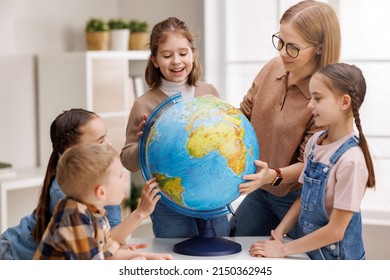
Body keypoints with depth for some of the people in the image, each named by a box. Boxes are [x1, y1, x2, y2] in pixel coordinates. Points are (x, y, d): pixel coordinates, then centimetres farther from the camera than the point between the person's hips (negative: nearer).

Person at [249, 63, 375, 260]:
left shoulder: (350, 160, -22)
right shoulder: (315, 142, -1)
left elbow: (335, 230, -19)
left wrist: (283, 249, -13)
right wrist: (278, 233, -4)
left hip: (335, 257, -6)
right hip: (308, 250, 6)